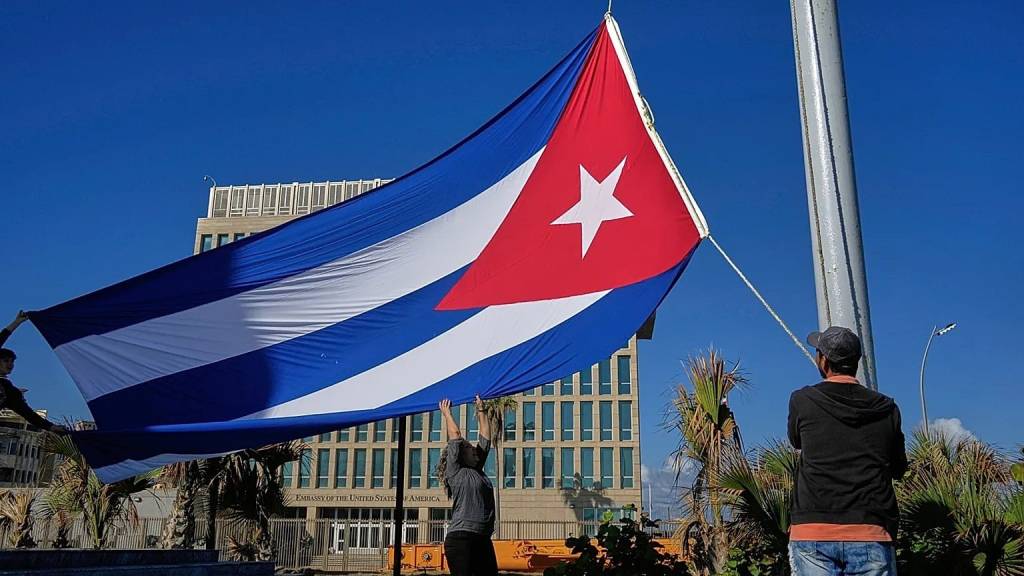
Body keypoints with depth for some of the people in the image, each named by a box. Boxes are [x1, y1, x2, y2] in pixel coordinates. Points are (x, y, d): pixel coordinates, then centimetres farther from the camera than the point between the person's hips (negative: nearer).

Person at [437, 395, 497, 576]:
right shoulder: (455, 472, 1)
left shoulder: (477, 471, 19)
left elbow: (485, 439, 22)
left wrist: (481, 411, 27)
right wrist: (447, 413, 13)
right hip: (461, 539, -7)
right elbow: (455, 437, 1)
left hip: (483, 539, 7)